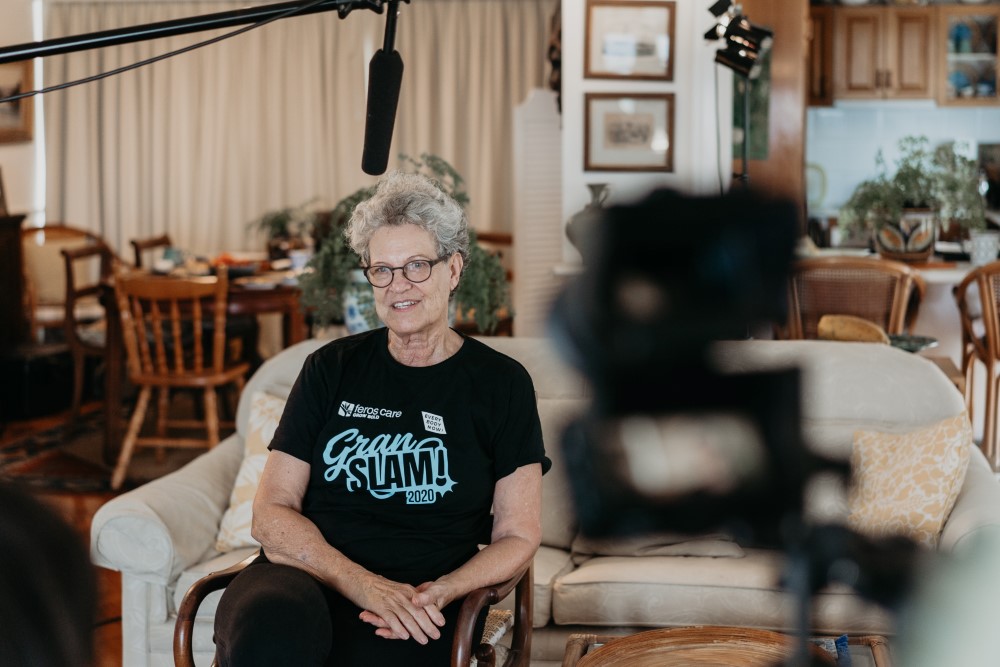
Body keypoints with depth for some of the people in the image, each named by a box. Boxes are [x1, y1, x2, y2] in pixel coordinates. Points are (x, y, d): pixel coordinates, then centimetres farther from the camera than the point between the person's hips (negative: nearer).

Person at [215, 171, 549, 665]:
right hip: (305, 576, 2)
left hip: (416, 606, -1)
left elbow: (517, 535, 9)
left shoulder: (501, 383, 10)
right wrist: (362, 583, -12)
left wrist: (440, 592, -12)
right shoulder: (331, 369, 13)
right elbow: (271, 513, 6)